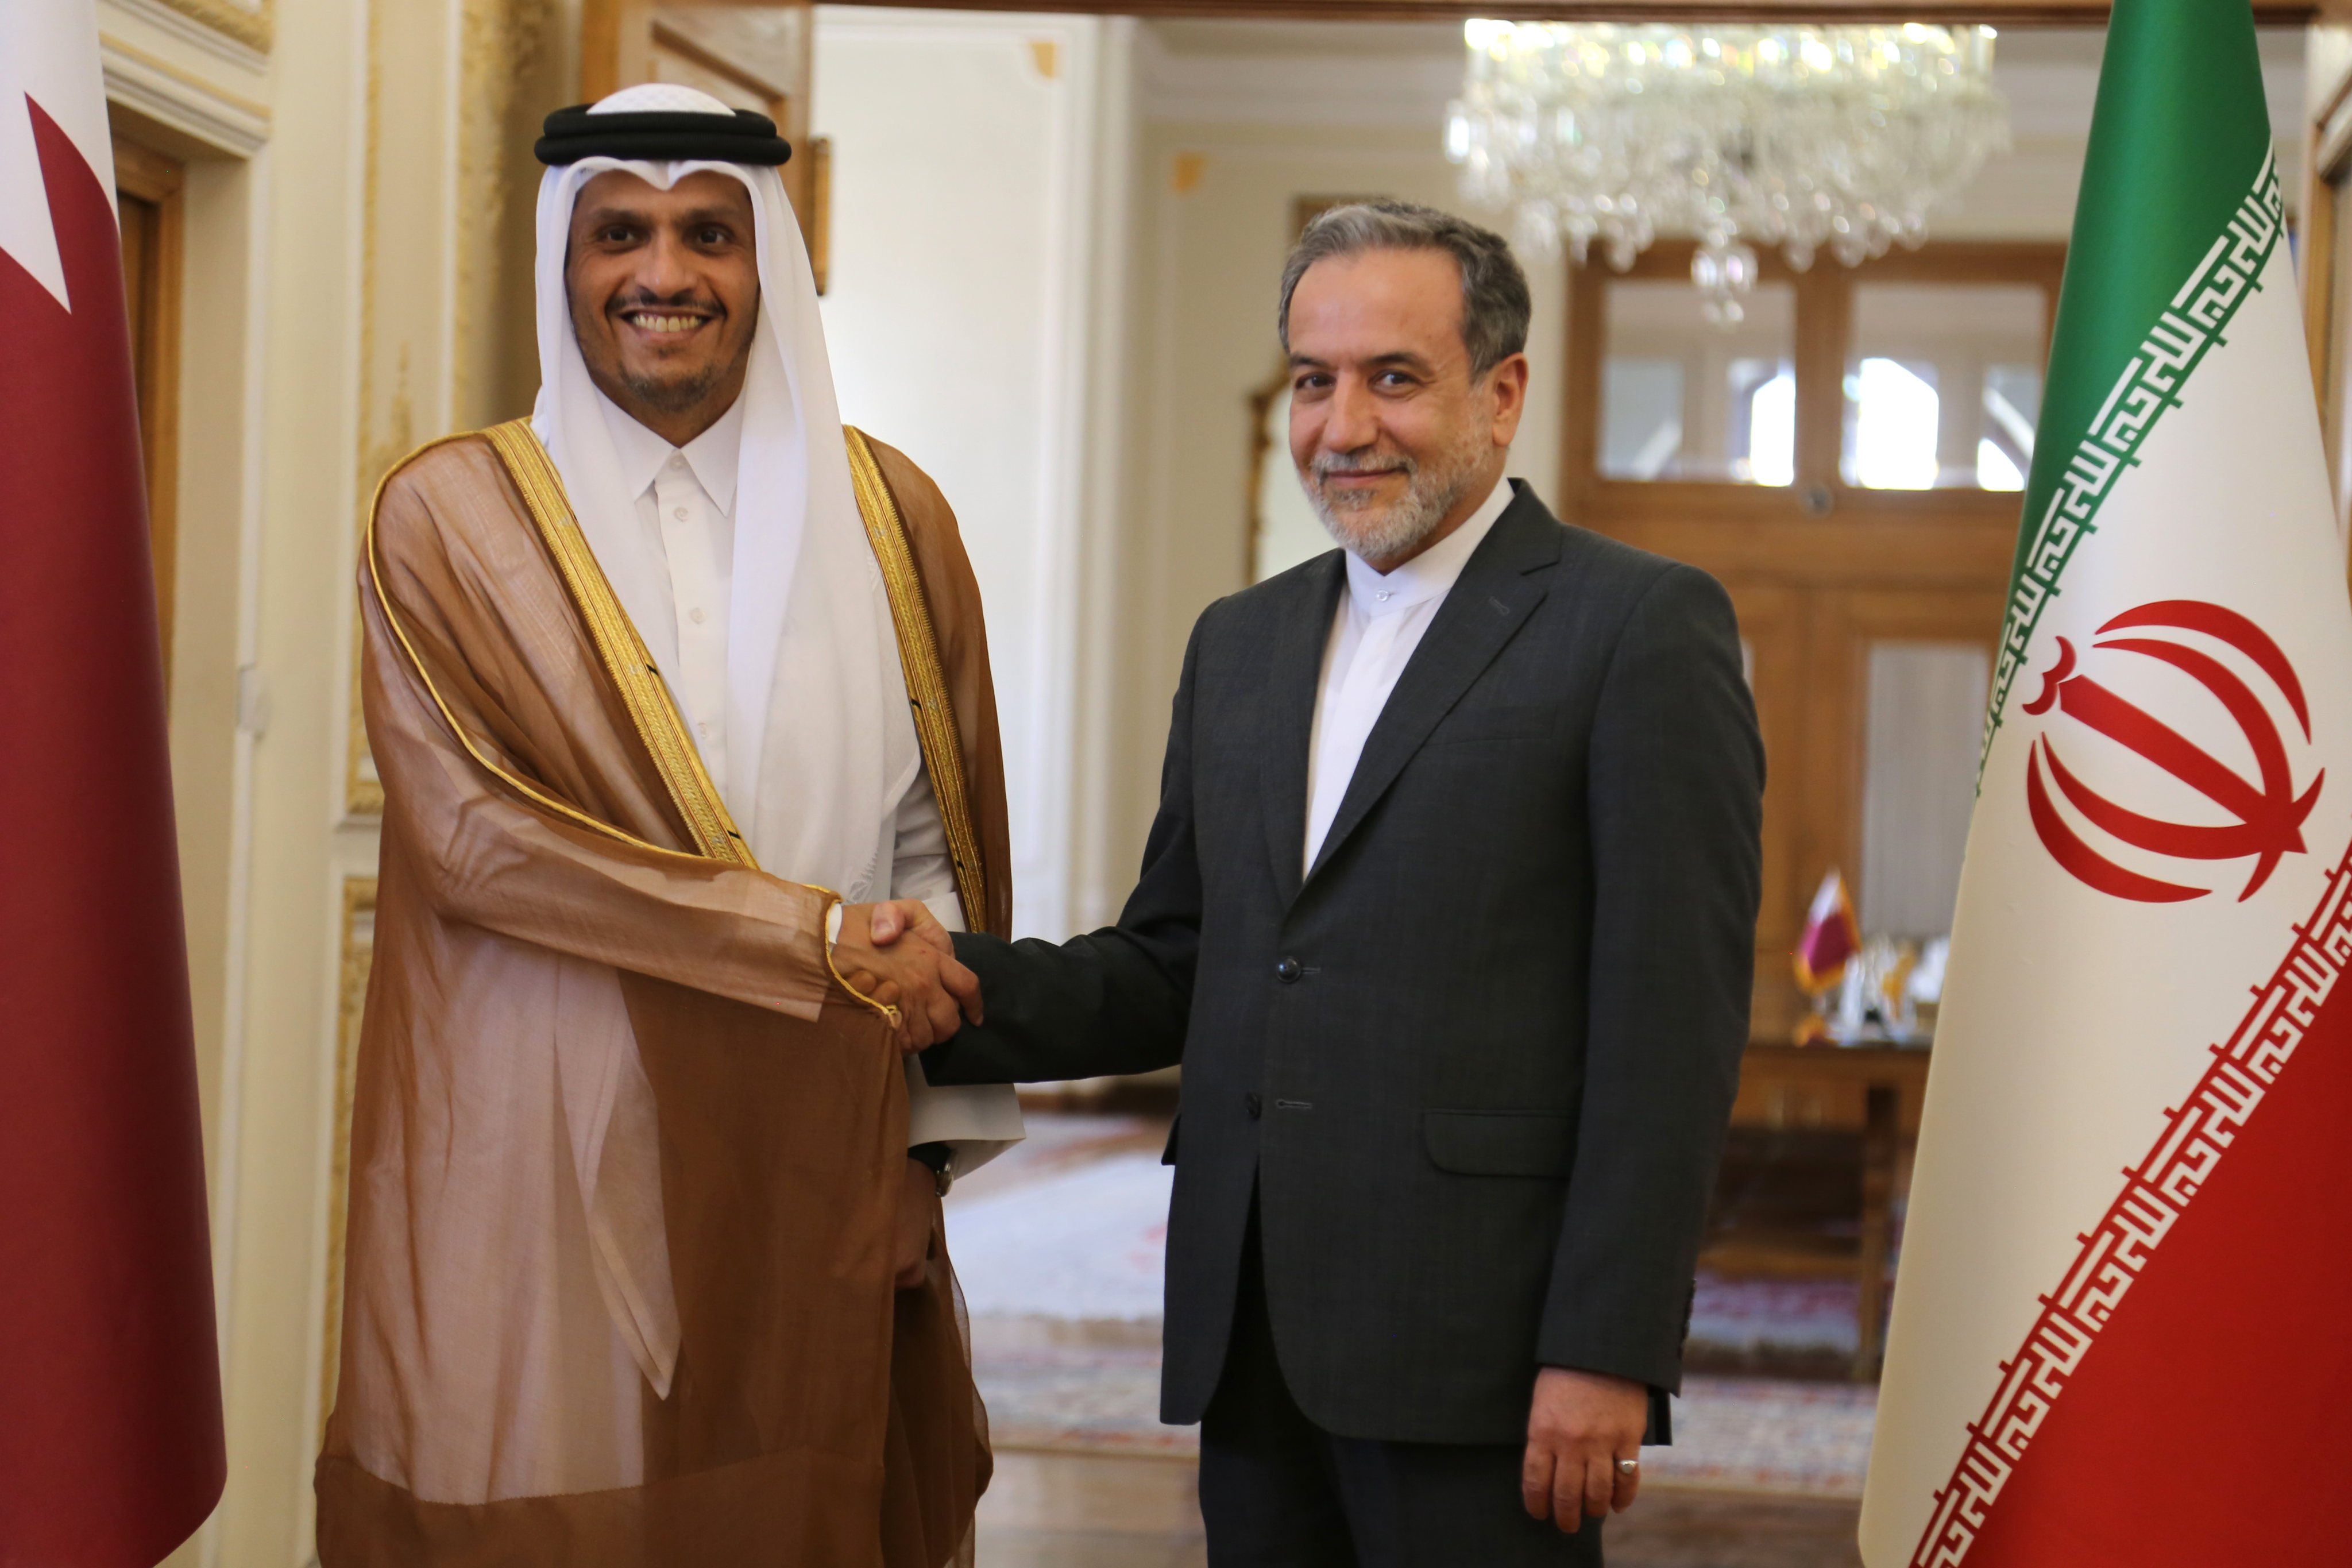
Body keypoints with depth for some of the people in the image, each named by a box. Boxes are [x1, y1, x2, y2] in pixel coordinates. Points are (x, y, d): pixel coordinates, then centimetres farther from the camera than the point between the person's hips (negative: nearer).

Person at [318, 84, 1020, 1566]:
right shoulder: (451, 515, 1)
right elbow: (473, 831, -10)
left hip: (814, 1167, 2)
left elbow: (934, 847, 9)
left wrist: (933, 1138, 1)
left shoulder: (885, 516, 9)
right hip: (542, 1166, -2)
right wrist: (818, 938, -13)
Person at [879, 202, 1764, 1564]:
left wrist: (1608, 1352, -15)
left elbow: (1672, 1023, -10)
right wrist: (968, 984, -2)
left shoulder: (1644, 626, -4)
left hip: (1474, 1350, -6)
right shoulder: (1240, 643, 16)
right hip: (1252, 1342, 6)